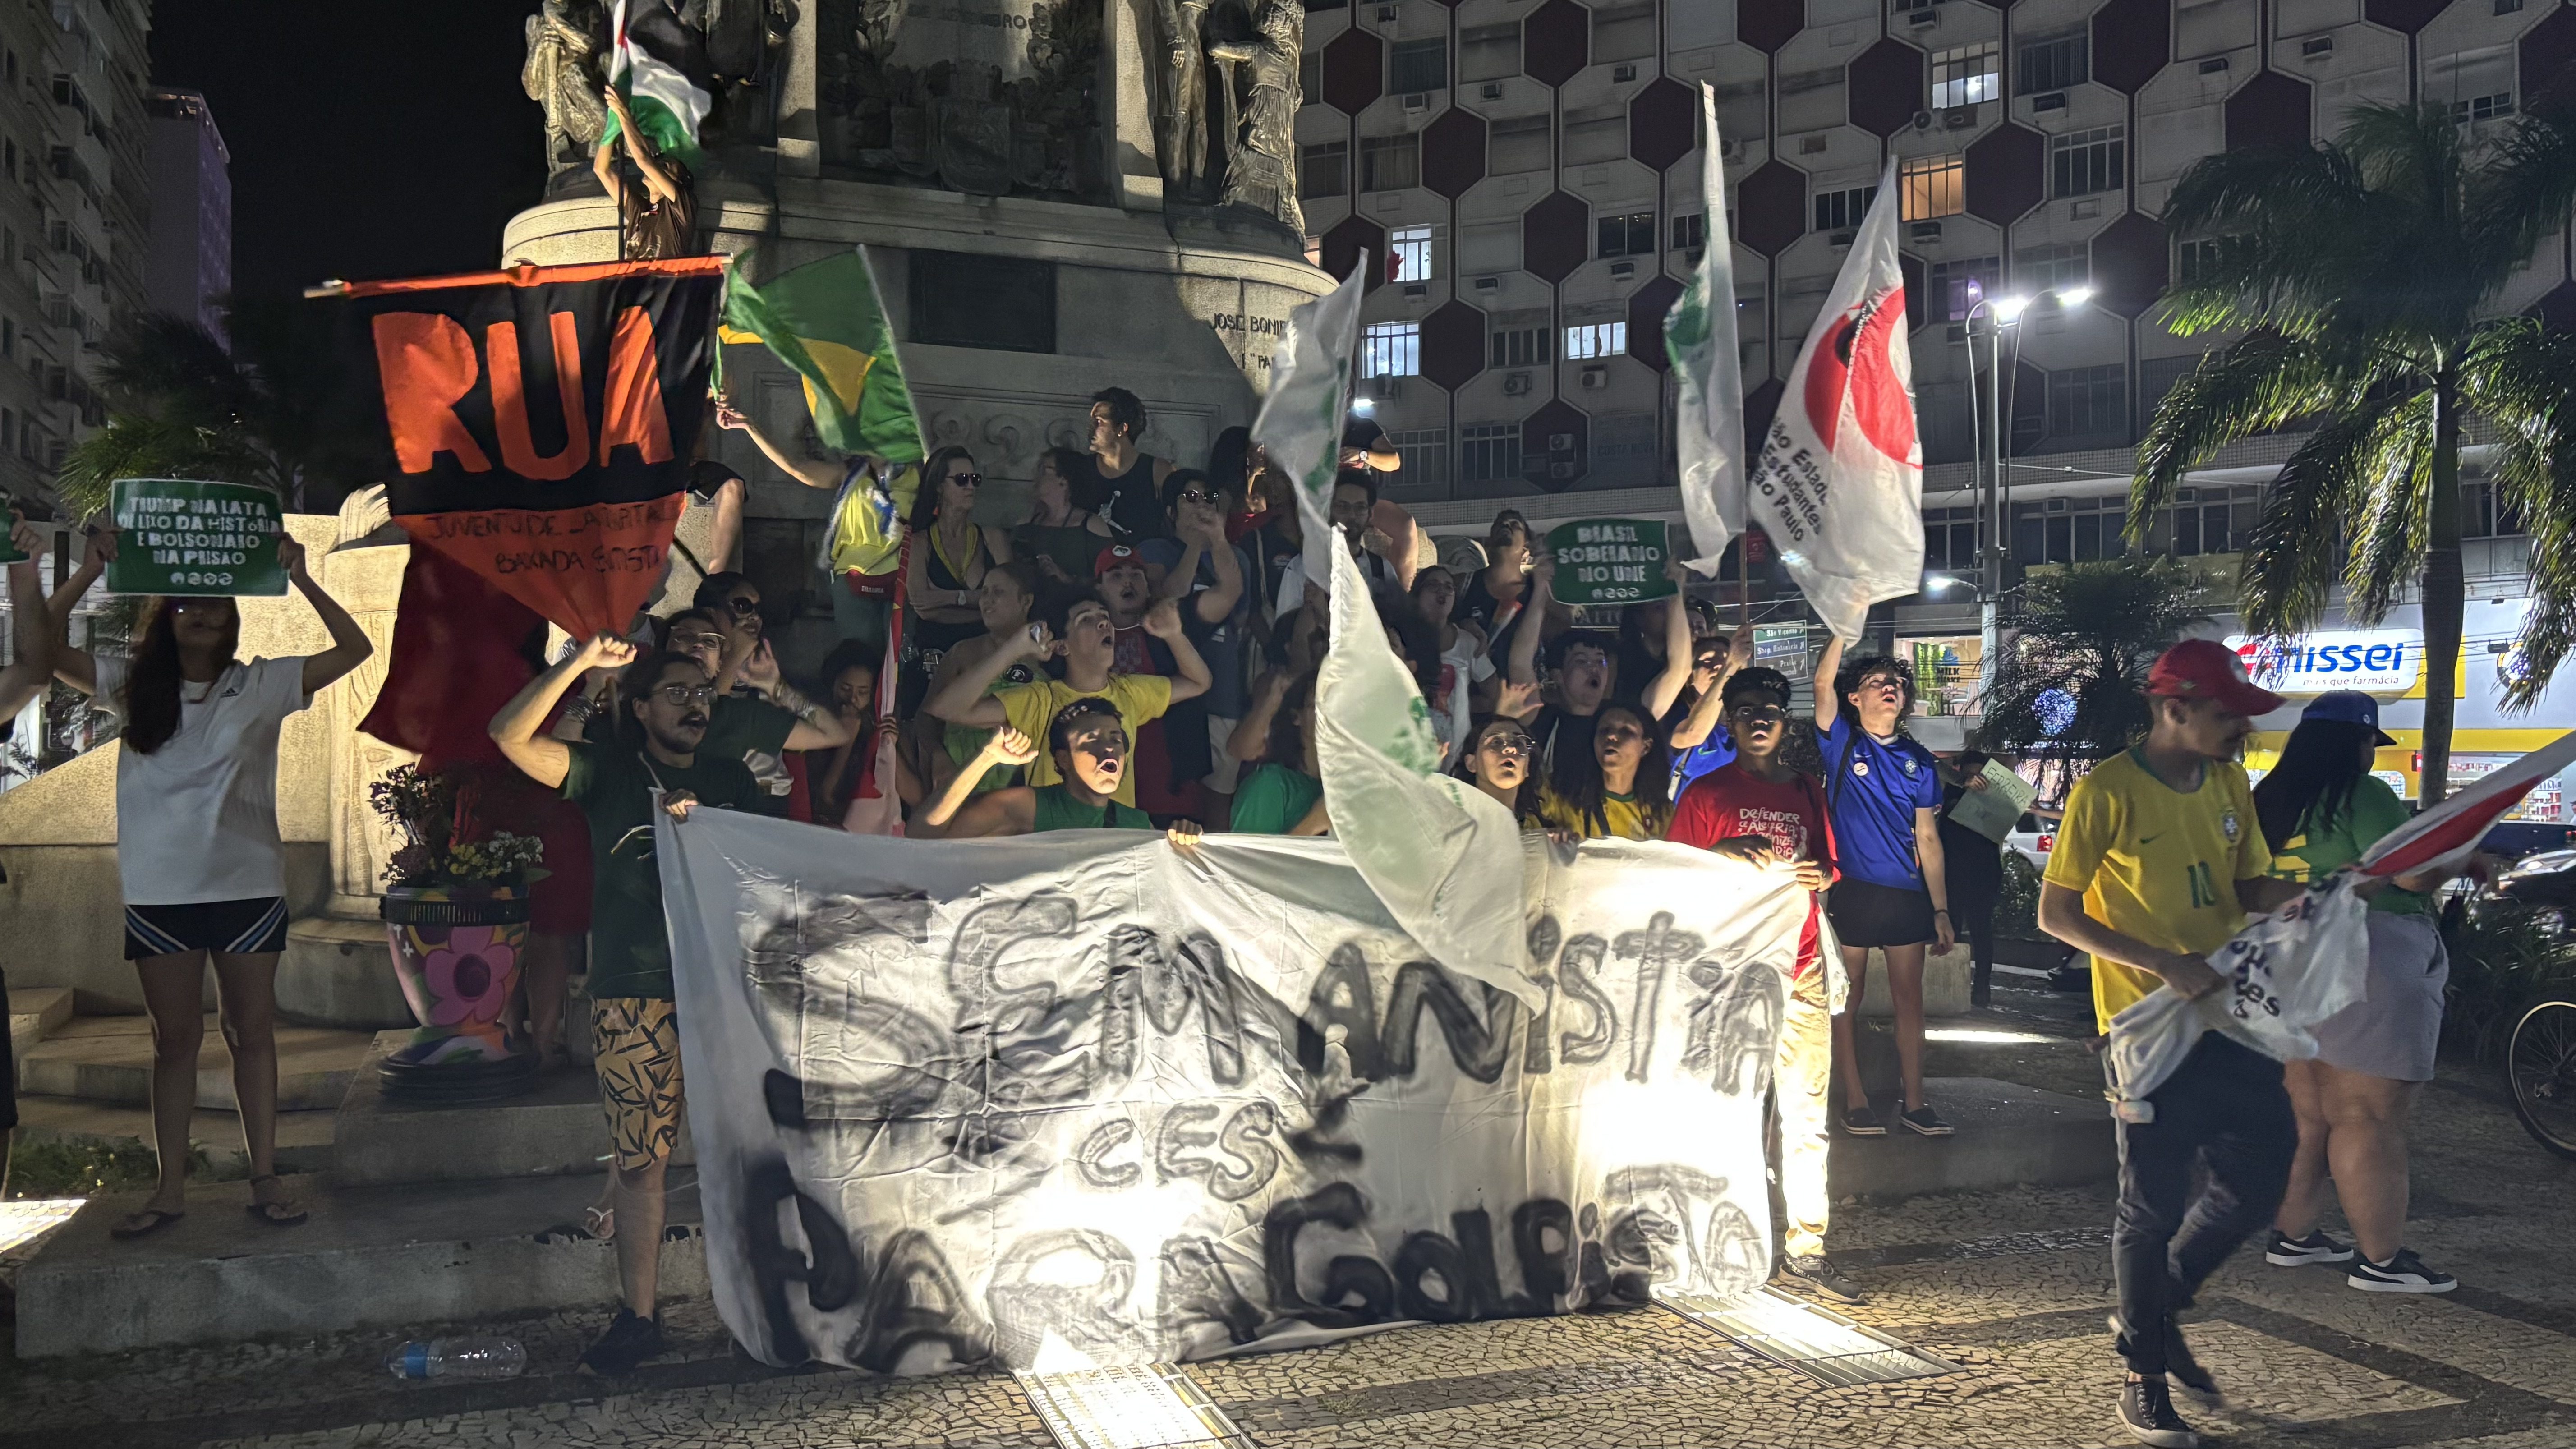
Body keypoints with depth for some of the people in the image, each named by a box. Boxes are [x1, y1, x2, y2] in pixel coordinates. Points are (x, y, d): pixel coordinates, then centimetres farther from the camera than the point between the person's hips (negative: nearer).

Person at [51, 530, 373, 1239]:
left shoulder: (263, 685, 1)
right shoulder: (133, 686, 5)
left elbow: (354, 649, -5)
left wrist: (299, 579, -12)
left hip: (248, 887, -1)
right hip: (160, 893, 1)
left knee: (252, 1034, 7)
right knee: (175, 1040, 7)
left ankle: (265, 1179, 13)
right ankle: (170, 1190, 13)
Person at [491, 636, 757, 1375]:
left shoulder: (732, 779, 16)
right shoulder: (608, 772, 7)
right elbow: (510, 735, -6)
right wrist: (579, 663, -15)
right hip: (634, 994, -2)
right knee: (637, 1161, -1)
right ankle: (639, 1319, 9)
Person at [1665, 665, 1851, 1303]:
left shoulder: (1808, 793, 15)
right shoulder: (1707, 793, 2)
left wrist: (1820, 876, 2)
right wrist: (1725, 853, -16)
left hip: (1803, 972, 4)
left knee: (1809, 1117, 2)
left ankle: (1805, 1248, 8)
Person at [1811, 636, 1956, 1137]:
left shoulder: (1919, 761, 11)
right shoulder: (1842, 743, 3)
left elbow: (1928, 838, 10)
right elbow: (1823, 682, -14)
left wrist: (1941, 910, 6)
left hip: (1907, 894, 3)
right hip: (1852, 889, -3)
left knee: (1909, 999, 5)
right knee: (1847, 997, 2)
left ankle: (1914, 1102, 13)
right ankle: (1855, 1101, 11)